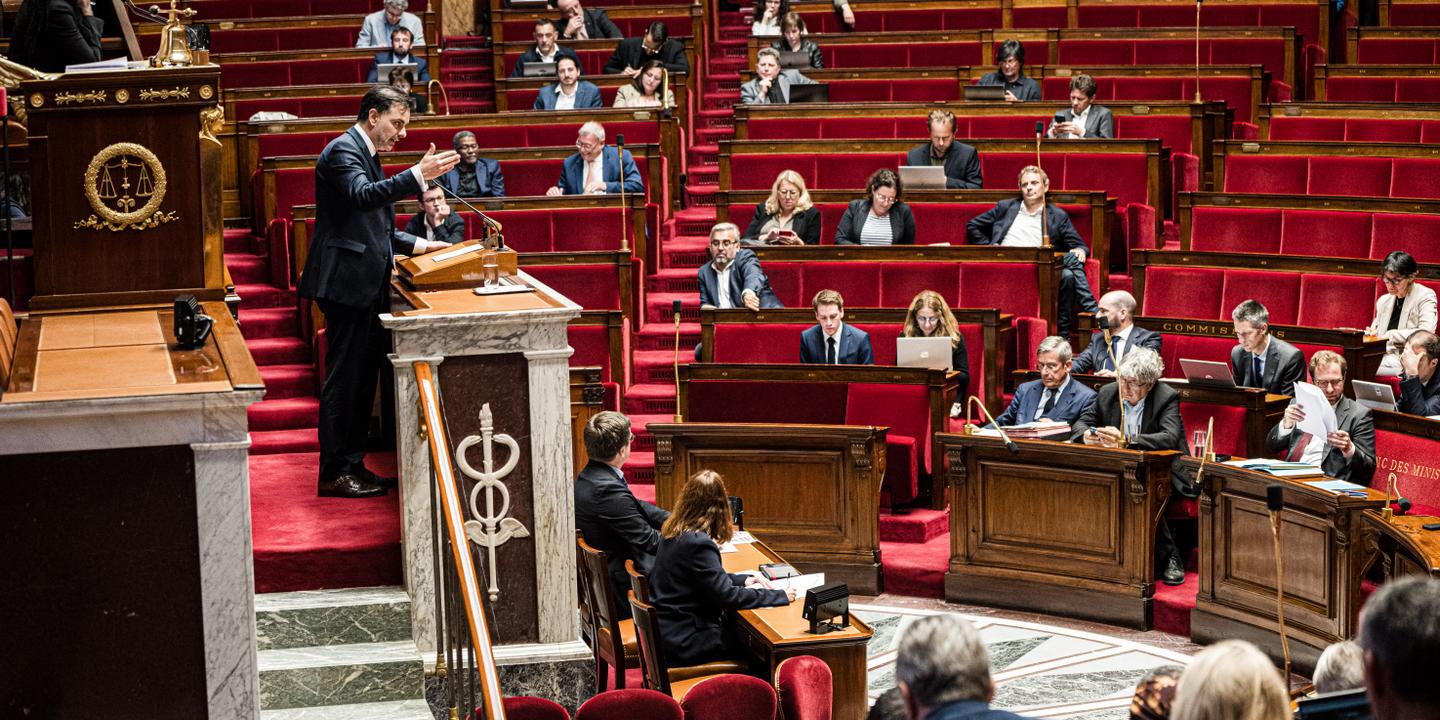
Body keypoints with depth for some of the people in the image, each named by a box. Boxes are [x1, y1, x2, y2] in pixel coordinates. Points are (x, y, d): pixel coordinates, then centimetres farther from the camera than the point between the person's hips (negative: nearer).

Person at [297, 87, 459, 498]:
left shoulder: (366, 154, 20)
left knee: (363, 377, 13)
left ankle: (353, 465, 20)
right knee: (344, 379, -6)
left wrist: (415, 245, 17)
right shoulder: (342, 151, -11)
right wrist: (418, 175, -37)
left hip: (367, 285, 10)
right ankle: (334, 474, -1)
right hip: (346, 282, -10)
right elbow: (363, 196, -30)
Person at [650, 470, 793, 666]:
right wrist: (780, 596, -16)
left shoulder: (674, 532, 4)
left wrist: (742, 579, 10)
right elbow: (726, 596, -23)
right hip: (683, 642, -9)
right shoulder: (698, 543, -24)